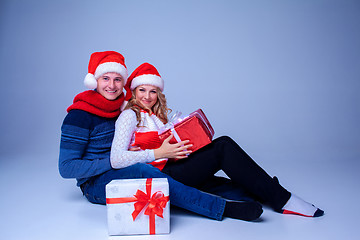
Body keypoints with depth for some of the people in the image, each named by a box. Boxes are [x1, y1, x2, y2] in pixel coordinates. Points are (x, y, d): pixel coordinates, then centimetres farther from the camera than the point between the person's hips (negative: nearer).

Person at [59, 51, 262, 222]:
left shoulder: (123, 107, 7)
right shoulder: (79, 116, -12)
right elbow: (67, 168, -15)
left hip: (124, 173, 7)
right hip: (95, 184, -7)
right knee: (143, 170, -36)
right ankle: (222, 208, -40)